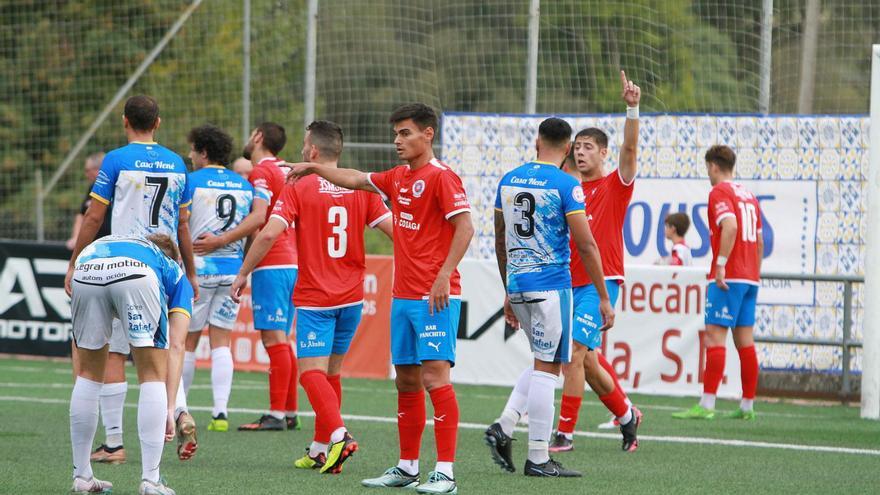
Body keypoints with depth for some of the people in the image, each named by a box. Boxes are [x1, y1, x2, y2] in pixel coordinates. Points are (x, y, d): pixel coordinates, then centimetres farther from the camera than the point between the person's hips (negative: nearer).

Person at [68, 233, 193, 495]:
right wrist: (169, 407, 21)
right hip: (137, 277, -3)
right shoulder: (175, 274, 36)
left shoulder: (101, 245, 47)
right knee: (153, 376, 12)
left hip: (85, 271, 3)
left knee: (88, 374, 21)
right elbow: (175, 346, 23)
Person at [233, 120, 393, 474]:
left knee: (312, 371, -6)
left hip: (314, 298, -5)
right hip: (351, 297, 5)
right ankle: (320, 450, 18)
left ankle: (338, 435, -28)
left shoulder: (298, 188, -7)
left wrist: (243, 273, -4)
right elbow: (394, 231, -1)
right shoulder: (361, 189, 4)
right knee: (331, 371, 15)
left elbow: (269, 234, -15)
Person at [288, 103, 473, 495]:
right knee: (407, 380, 11)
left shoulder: (441, 176, -10)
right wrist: (314, 168, 32)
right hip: (403, 296, 9)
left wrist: (444, 275, -22)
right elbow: (356, 180, 32)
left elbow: (465, 227, -17)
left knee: (434, 375, -13)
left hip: (435, 297, -9)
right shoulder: (398, 178, 15)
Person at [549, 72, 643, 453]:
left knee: (574, 354, -16)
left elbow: (630, 148, -16)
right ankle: (626, 414, 31)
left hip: (601, 282, -6)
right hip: (569, 282, 6)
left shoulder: (615, 186, -1)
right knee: (587, 361, 11)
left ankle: (565, 433, -14)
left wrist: (632, 109, -28)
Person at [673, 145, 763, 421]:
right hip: (749, 278, 8)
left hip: (728, 277, -8)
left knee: (715, 336, -10)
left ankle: (706, 405, -16)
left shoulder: (720, 192, -6)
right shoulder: (748, 195, 18)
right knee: (745, 341, 8)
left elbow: (730, 226, -23)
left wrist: (721, 265, -23)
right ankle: (747, 406, 9)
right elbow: (759, 239, 21)